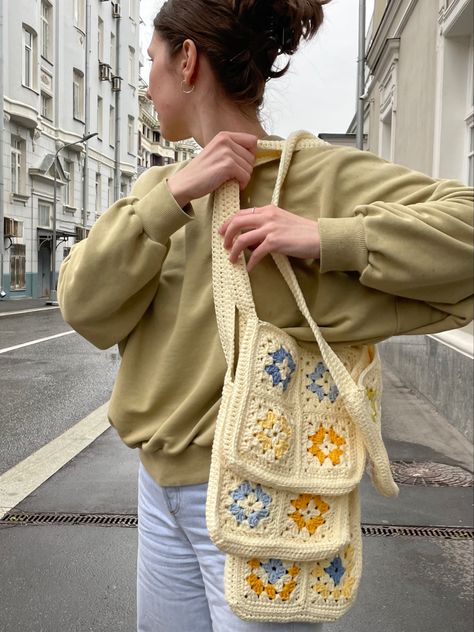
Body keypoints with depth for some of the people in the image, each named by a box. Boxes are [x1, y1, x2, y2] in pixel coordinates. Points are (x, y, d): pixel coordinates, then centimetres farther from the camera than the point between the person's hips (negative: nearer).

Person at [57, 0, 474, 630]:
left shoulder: (321, 173, -11)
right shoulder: (161, 186, 5)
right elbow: (85, 310, -6)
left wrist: (324, 238, -27)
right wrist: (172, 196, -17)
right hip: (161, 483, 6)